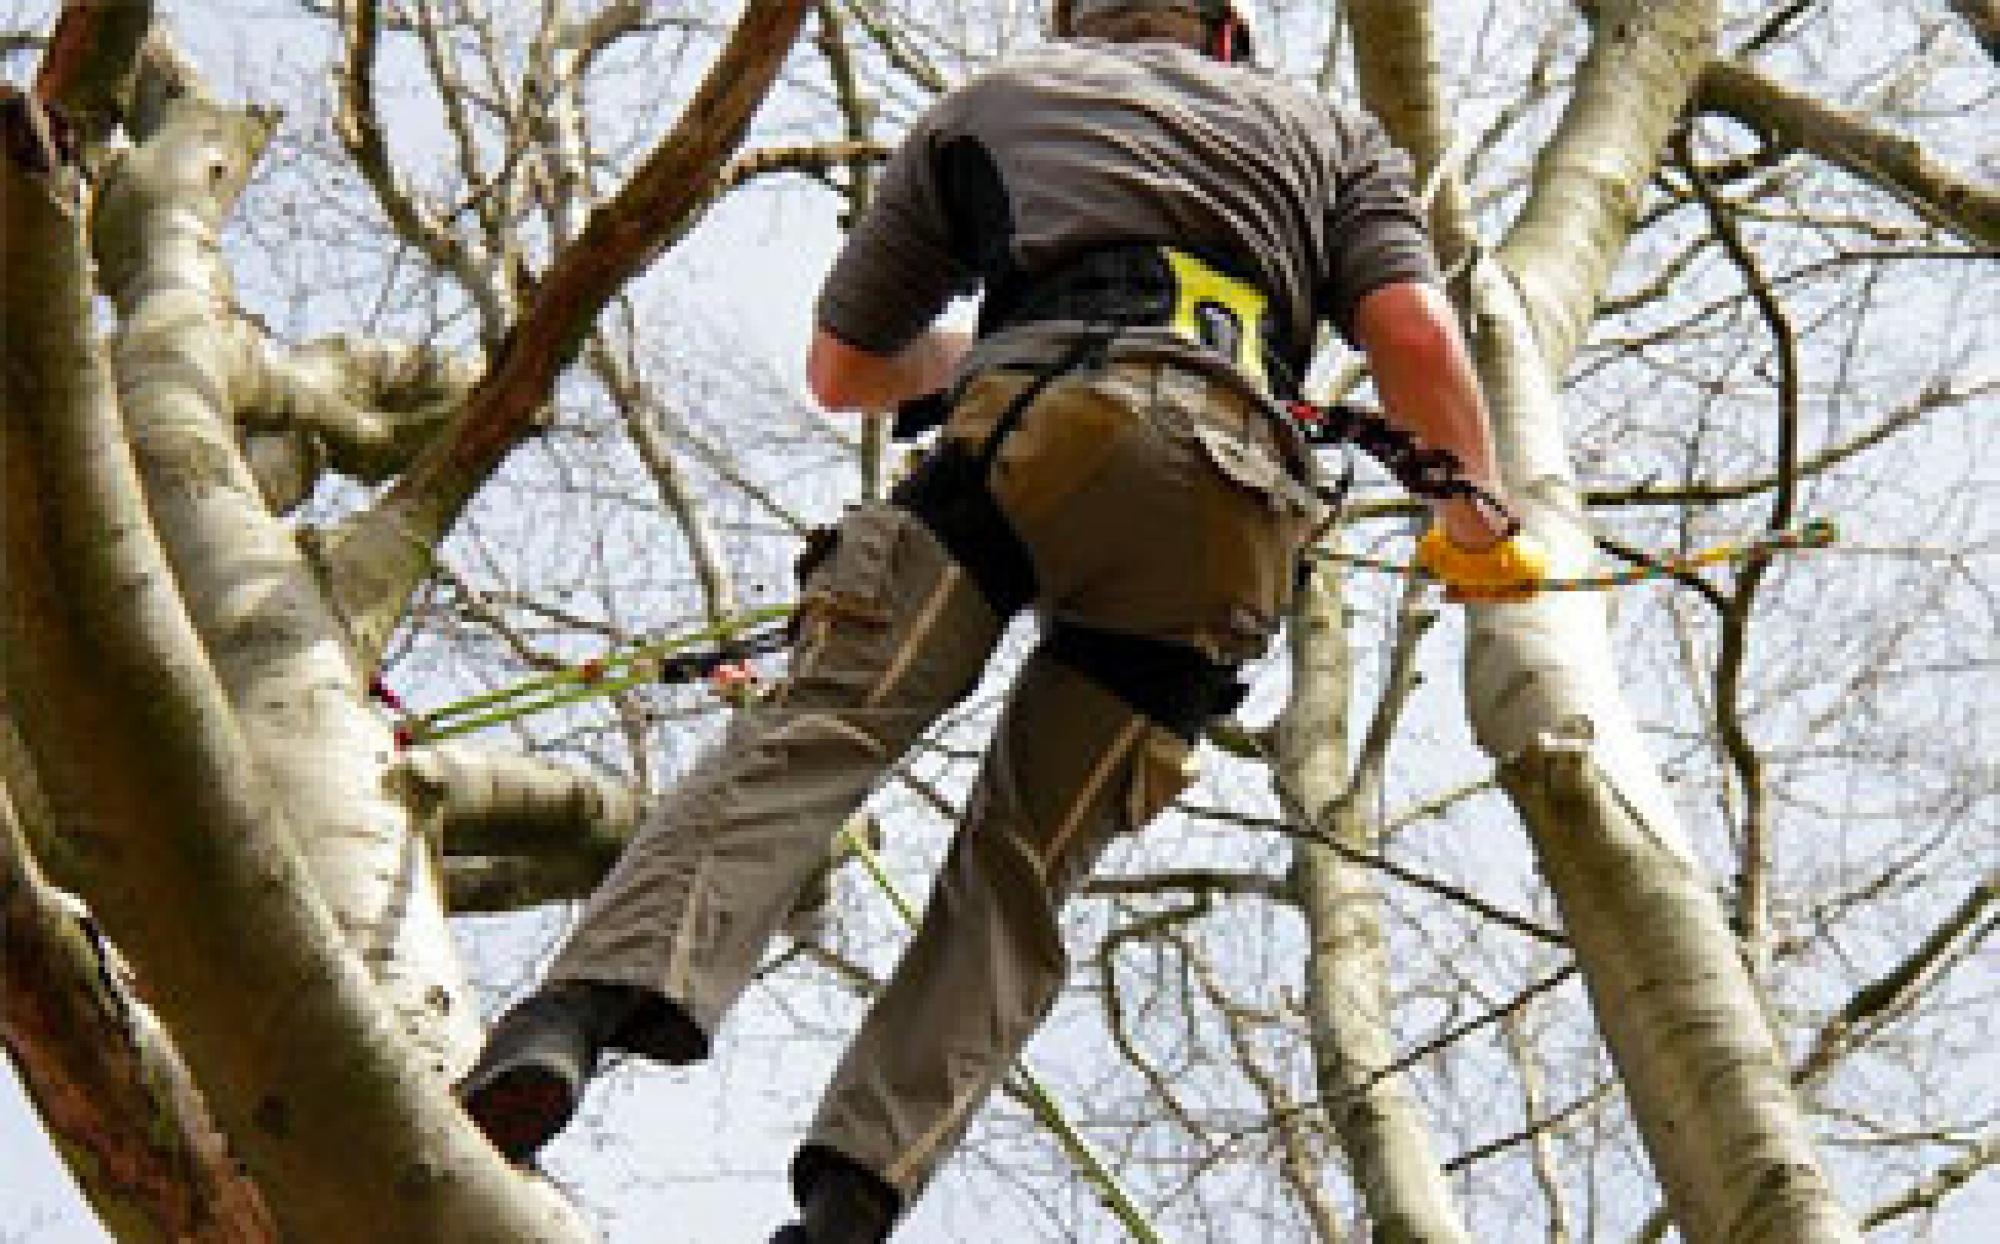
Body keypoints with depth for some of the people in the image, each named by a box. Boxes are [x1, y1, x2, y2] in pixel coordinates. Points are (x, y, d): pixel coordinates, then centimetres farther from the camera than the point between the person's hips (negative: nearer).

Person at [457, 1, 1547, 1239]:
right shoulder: (1328, 128, 35)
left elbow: (841, 369, 38)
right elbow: (1413, 334, 14)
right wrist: (1480, 508, 27)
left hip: (1036, 425, -1)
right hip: (1231, 508, 2)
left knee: (818, 728, -12)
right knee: (1020, 873, 4)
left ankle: (584, 1007, -38)